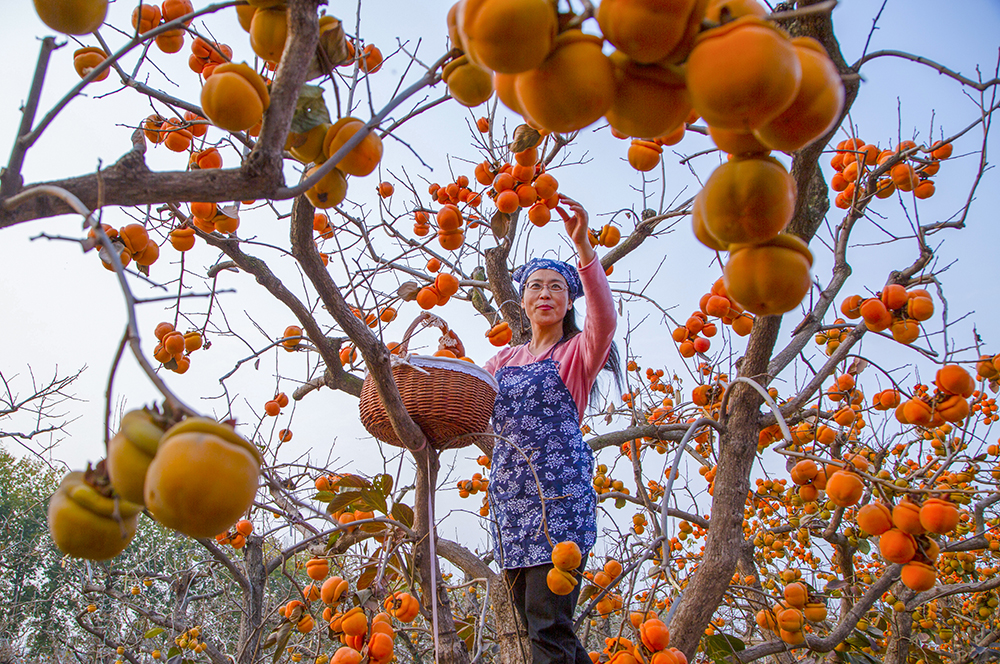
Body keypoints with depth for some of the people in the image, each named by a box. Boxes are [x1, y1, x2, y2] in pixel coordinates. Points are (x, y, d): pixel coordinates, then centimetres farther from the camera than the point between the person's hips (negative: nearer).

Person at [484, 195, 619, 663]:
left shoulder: (577, 353, 3)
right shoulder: (504, 361, 20)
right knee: (533, 621, 9)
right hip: (509, 498, 6)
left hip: (559, 498, -6)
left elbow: (604, 321, -19)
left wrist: (583, 246, -31)